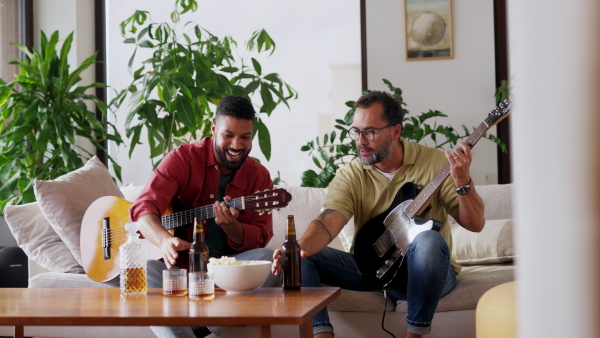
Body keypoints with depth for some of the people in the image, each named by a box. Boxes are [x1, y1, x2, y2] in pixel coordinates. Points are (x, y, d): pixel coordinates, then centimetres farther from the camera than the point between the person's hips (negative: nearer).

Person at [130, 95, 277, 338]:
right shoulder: (184, 159, -4)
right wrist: (165, 240, -39)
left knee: (268, 258, -28)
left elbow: (260, 239, -2)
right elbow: (143, 208, -16)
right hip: (180, 265, -2)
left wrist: (229, 226, -25)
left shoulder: (258, 176, 5)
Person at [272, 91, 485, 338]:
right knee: (303, 258, -15)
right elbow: (328, 222, -19)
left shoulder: (434, 162, -6)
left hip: (422, 271, -2)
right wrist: (297, 250, -40)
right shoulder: (351, 175, -1)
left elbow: (475, 224, -10)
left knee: (428, 240, -36)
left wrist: (462, 181, -28)